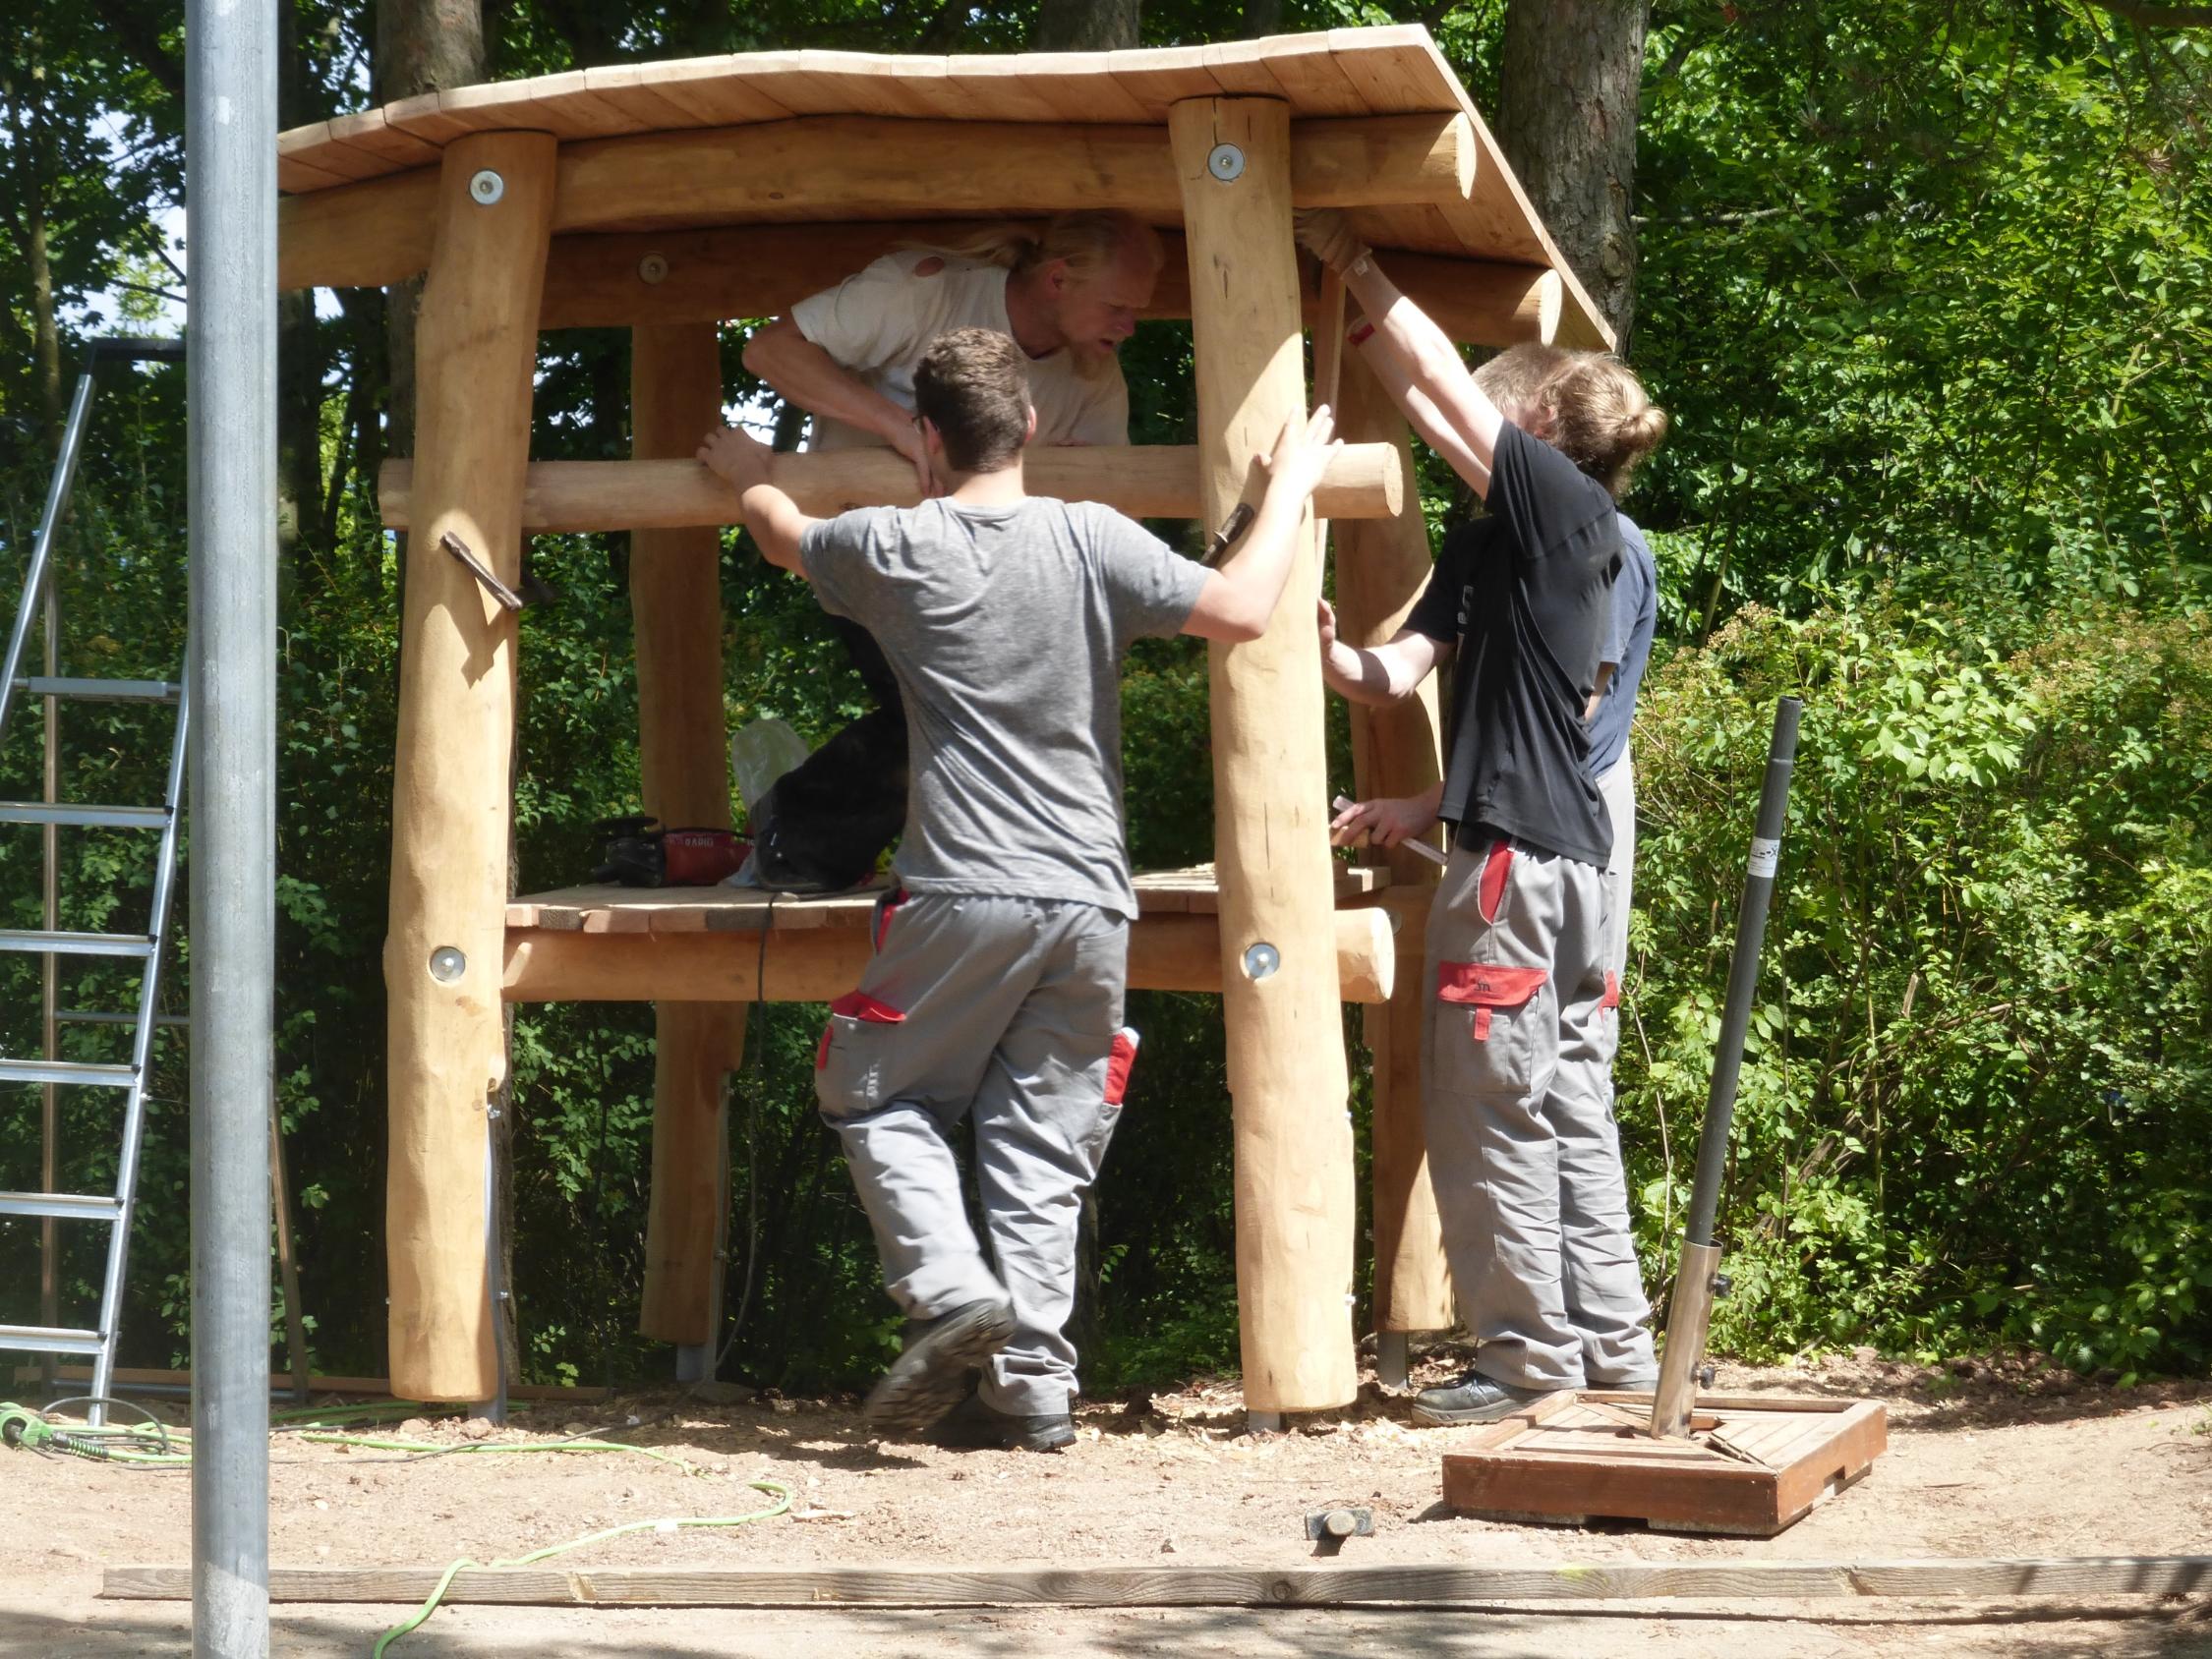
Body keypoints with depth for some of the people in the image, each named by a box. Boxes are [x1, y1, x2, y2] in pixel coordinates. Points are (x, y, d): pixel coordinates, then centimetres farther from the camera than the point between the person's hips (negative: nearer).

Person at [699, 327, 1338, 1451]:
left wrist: (747, 475, 44)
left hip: (962, 895, -2)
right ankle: (1031, 1383, 4)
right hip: (1090, 897, 2)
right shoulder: (1090, 539, -1)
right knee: (1041, 1145, 8)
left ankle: (949, 1285, -5)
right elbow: (1240, 610, -8)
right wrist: (1288, 491, 7)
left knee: (876, 1093, 16)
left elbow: (786, 537, 22)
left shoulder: (896, 548, 1)